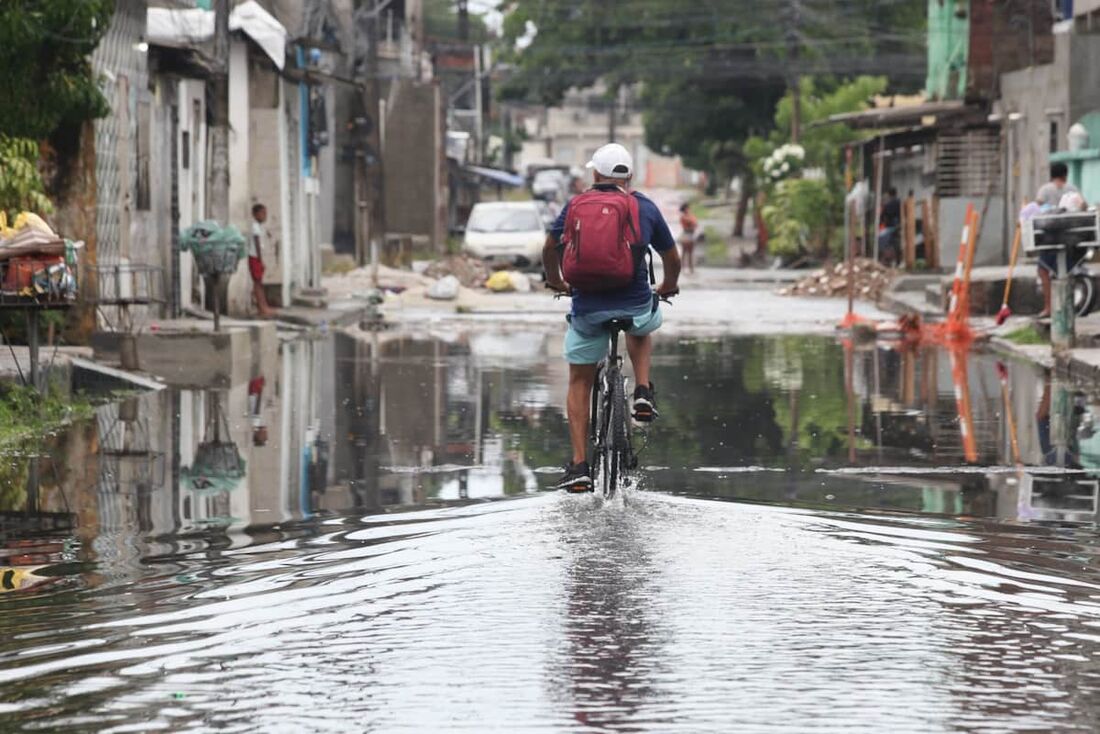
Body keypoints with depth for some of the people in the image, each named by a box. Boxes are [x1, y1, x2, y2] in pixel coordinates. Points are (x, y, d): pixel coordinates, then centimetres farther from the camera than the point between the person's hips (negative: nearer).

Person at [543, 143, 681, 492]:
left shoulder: (577, 205, 6)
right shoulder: (645, 208, 7)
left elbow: (550, 248, 14)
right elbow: (672, 258, 17)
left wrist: (555, 281, 34)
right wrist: (668, 287, 38)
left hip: (588, 307, 0)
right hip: (635, 303, 1)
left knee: (580, 382, 15)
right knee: (641, 332, 38)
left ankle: (579, 466, 6)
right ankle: (643, 392, 14)